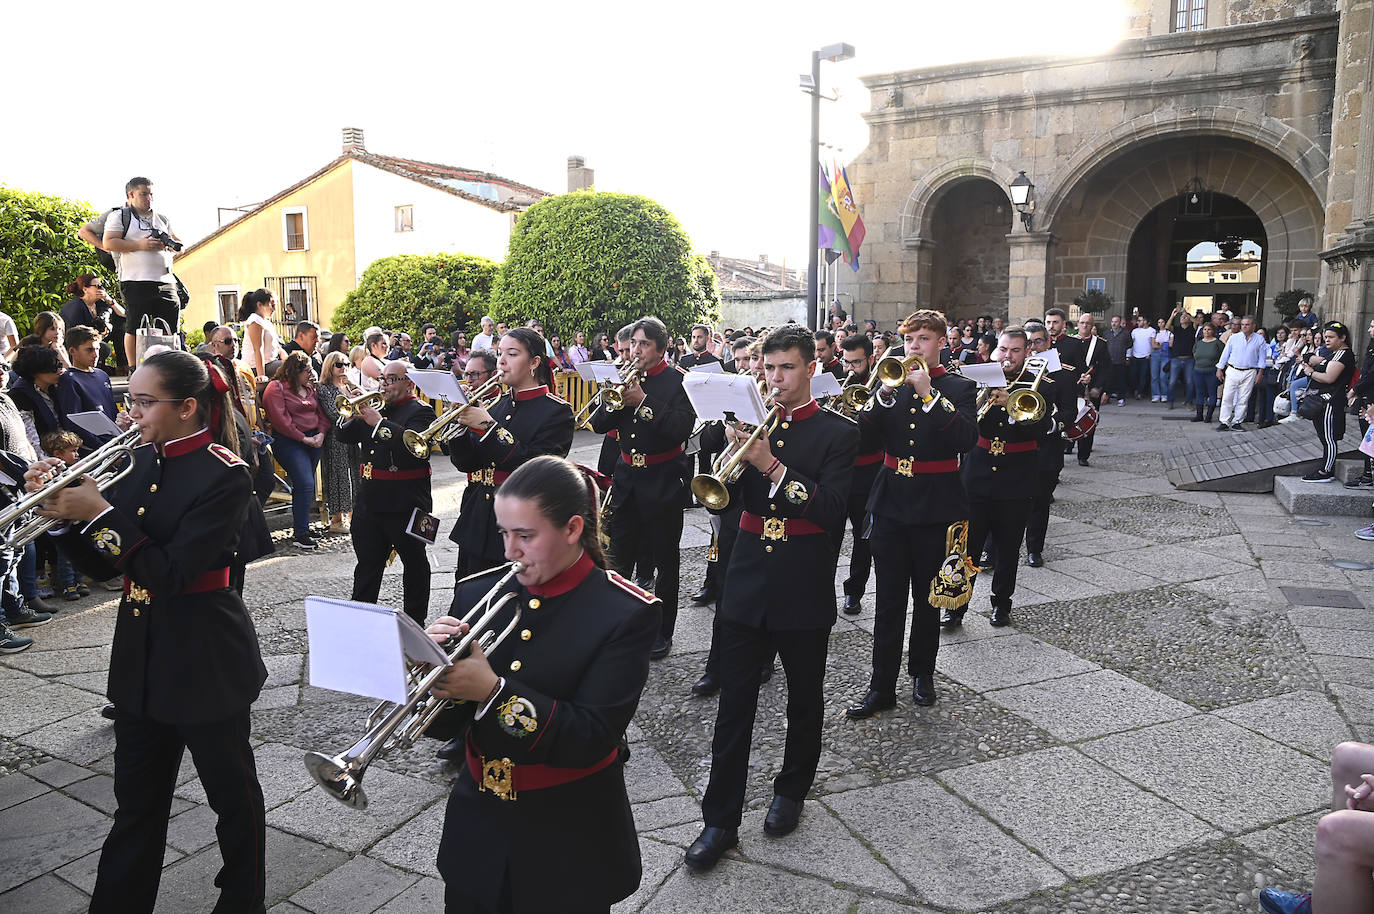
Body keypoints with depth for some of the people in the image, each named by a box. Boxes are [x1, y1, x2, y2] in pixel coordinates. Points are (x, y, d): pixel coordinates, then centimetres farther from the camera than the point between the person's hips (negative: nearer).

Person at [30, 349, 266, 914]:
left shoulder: (225, 475, -17)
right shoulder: (145, 463, 5)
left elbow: (171, 573, -24)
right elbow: (103, 566, 7)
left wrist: (99, 512, -23)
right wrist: (63, 508, -8)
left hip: (205, 663, -7)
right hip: (142, 658, 7)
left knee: (232, 794, 13)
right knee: (137, 802, 19)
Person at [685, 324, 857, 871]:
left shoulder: (837, 433, -4)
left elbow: (830, 510, -16)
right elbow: (723, 494, 1)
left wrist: (772, 466, -25)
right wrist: (735, 451, -16)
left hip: (805, 589, -2)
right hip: (748, 581, 2)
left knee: (804, 700, 15)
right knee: (734, 704, 4)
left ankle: (791, 790, 37)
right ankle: (721, 820, 13)